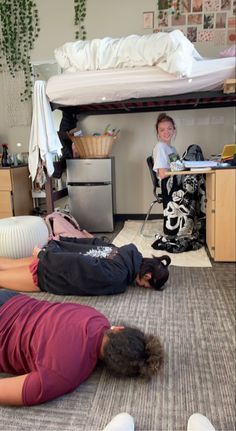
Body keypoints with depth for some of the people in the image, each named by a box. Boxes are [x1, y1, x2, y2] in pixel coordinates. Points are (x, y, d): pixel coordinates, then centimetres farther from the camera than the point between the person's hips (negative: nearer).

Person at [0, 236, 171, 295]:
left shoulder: (128, 252, -5)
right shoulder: (116, 277, -30)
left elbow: (95, 241, 6)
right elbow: (77, 265, -31)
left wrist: (61, 241, 16)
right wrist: (44, 254, -18)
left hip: (48, 259, 7)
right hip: (42, 273, -7)